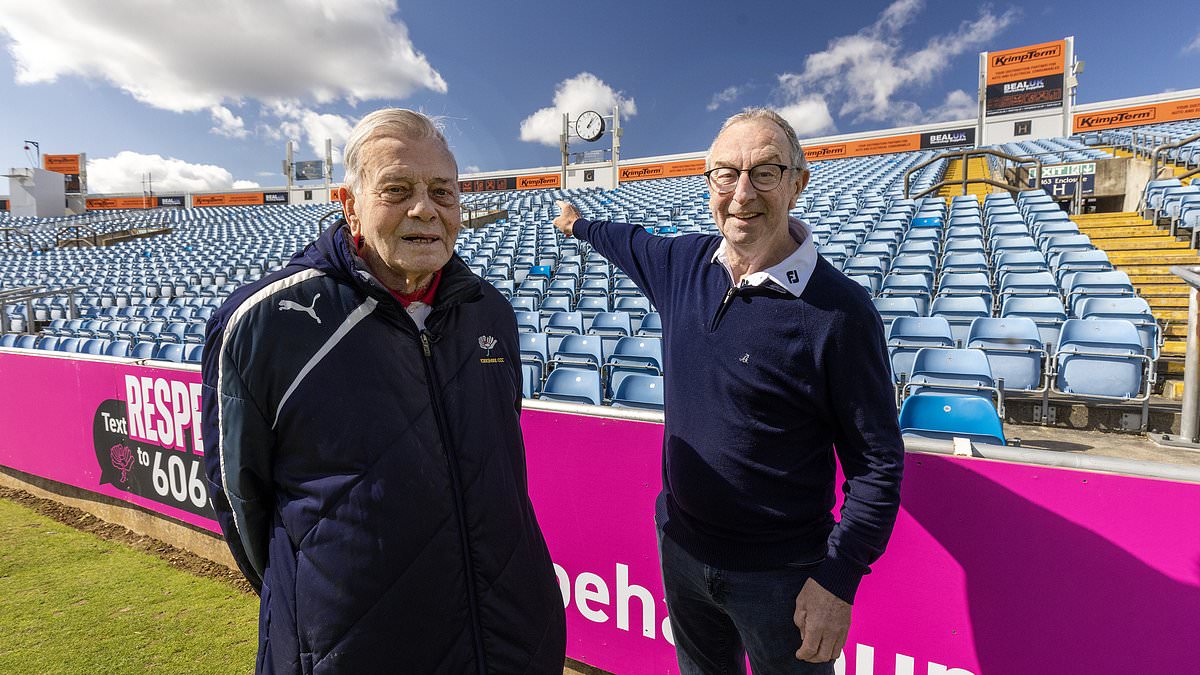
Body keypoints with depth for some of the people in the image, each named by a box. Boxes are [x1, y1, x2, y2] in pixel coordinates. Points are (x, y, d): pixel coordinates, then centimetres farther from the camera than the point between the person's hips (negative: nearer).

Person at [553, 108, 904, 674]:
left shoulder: (839, 310, -21)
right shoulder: (684, 262, -5)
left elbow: (877, 461, -15)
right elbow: (634, 243, 19)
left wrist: (838, 576, -17)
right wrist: (580, 225, 35)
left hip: (779, 574, -5)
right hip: (681, 545, 5)